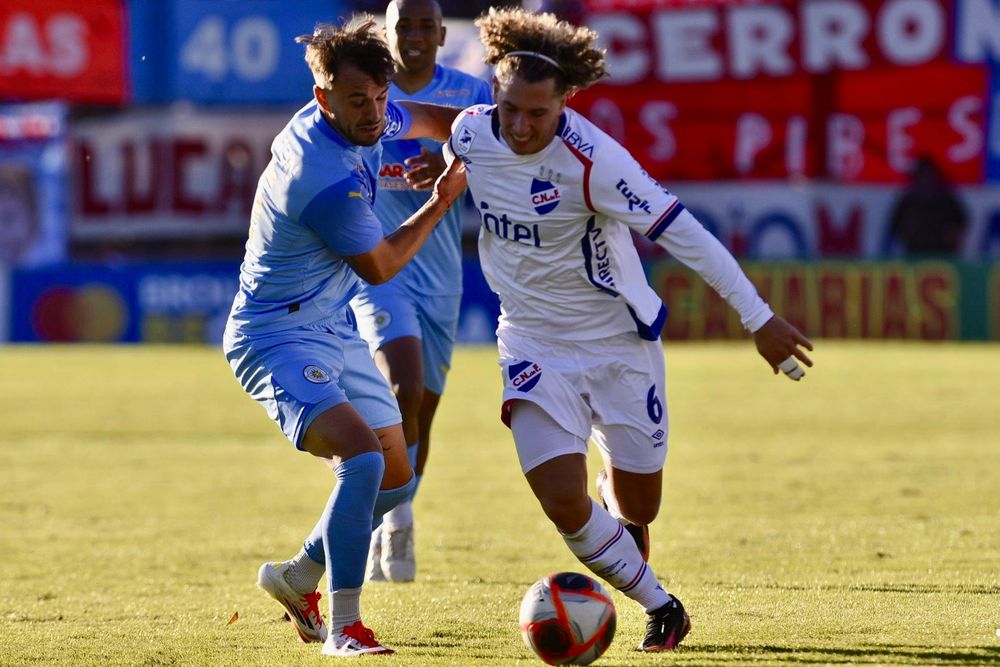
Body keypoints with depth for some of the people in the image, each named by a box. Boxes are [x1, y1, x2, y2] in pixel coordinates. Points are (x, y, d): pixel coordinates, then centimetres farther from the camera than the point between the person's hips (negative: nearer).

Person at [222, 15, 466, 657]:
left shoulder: (364, 118, -4)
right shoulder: (329, 180, -30)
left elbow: (420, 119, 21)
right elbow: (379, 265, -13)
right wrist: (443, 200, -2)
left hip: (335, 328, 10)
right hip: (279, 336, -9)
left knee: (395, 481, 13)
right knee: (363, 458, -29)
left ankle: (297, 578, 35)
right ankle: (344, 626, -24)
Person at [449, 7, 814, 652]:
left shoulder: (592, 161, -26)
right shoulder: (470, 133, -12)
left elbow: (681, 232, -23)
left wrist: (758, 316, -22)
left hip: (620, 344, -3)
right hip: (536, 349, 3)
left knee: (635, 505, 8)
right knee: (564, 505, -13)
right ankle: (659, 605, 11)